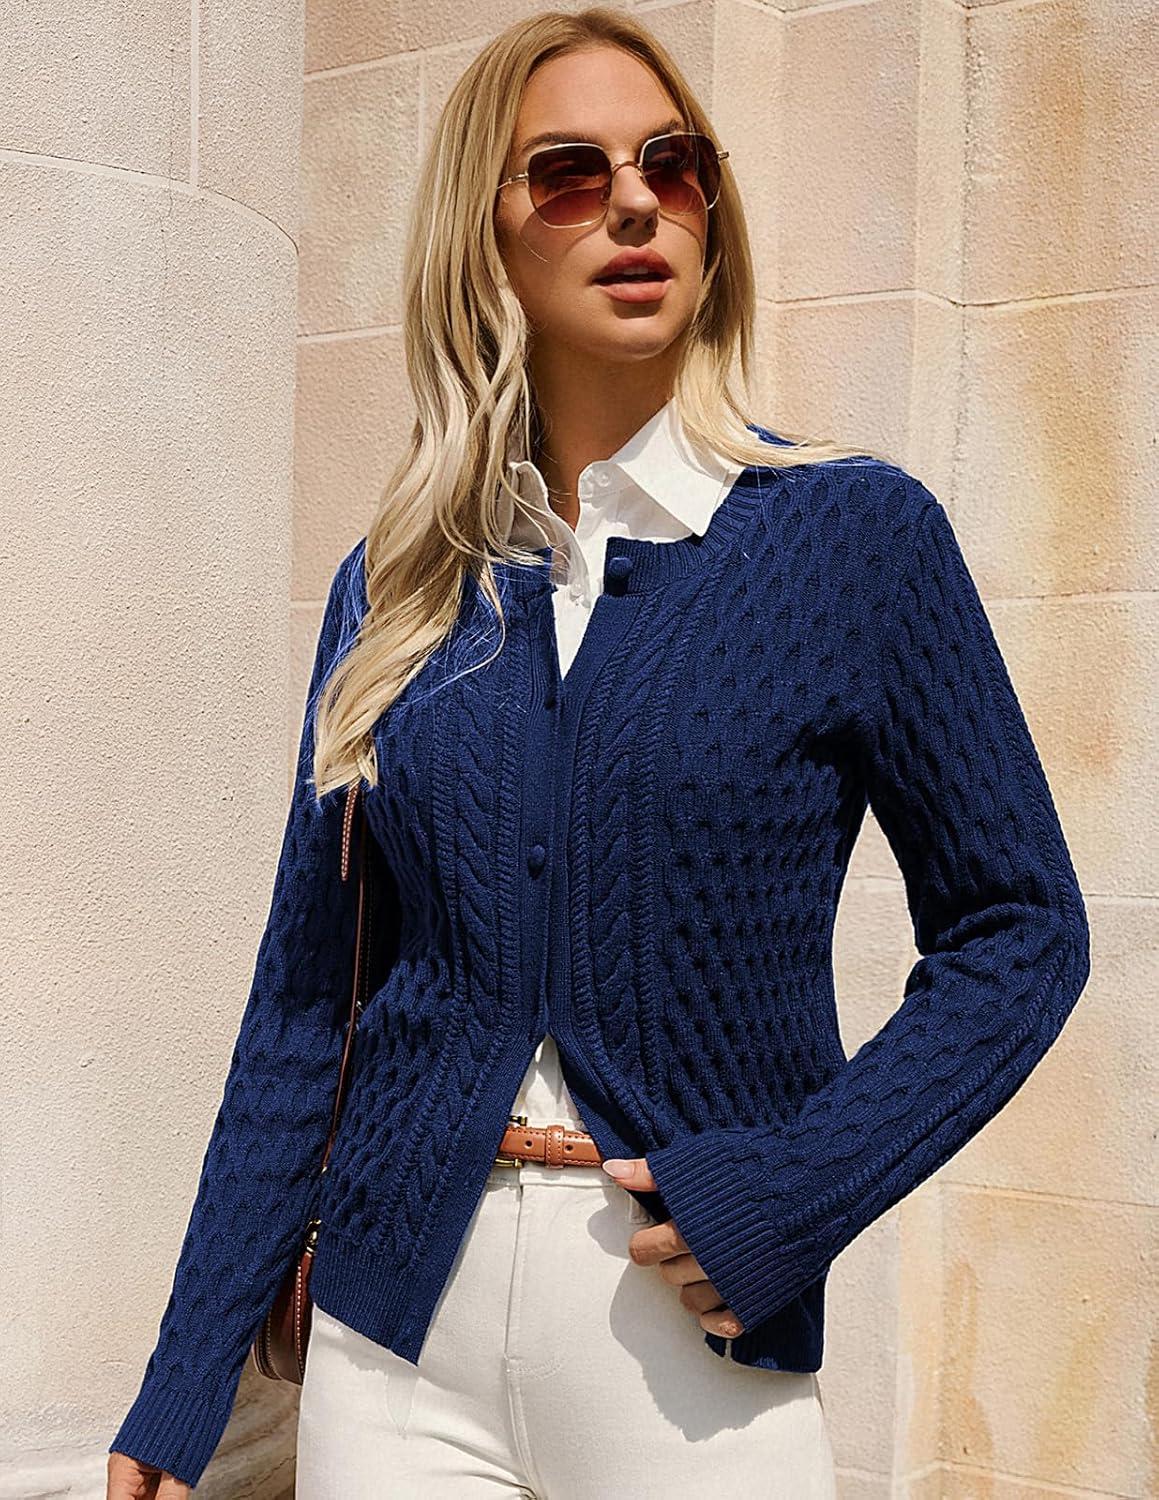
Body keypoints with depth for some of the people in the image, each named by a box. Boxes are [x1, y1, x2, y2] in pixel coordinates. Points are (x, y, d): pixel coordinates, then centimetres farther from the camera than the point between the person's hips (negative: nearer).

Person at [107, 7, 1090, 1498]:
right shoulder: (397, 586, 3)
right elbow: (303, 995, 5)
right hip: (393, 1350, 2)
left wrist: (795, 1190, -15)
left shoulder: (857, 533, -5)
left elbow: (1018, 928, -2)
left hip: (701, 1357, -2)